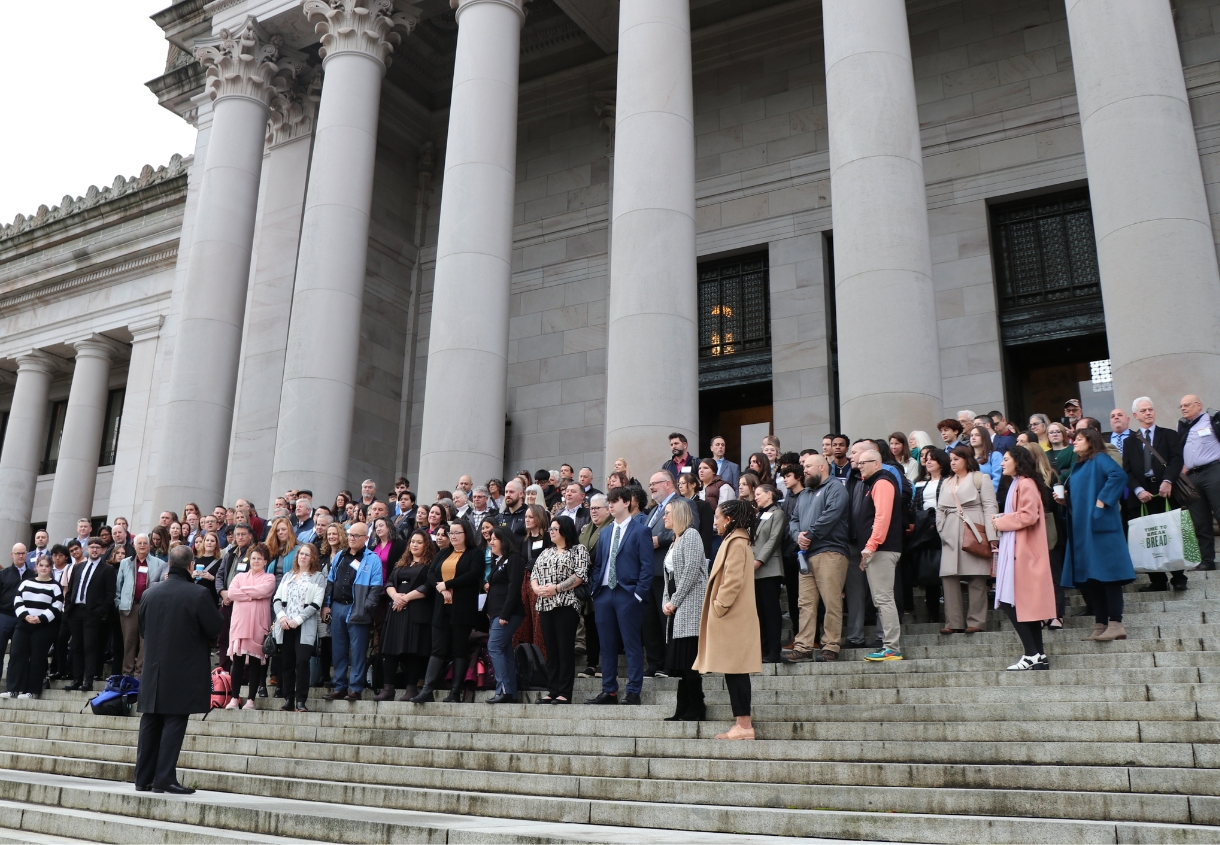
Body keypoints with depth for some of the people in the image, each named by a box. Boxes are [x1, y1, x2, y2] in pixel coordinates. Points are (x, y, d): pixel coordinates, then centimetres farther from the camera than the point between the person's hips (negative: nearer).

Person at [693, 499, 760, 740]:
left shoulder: (736, 543, -13)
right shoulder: (735, 541, 18)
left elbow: (733, 580, -21)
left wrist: (719, 606, -16)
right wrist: (718, 606, 17)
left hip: (732, 618, -10)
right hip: (731, 618, 10)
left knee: (735, 671, -7)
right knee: (734, 672, 10)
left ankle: (744, 726, -4)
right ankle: (742, 724, 13)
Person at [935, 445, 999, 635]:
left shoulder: (980, 479, 7)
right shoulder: (947, 483, 24)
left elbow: (990, 507, -2)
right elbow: (940, 510, 19)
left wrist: (992, 535, -12)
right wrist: (941, 530, 1)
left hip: (974, 533, -5)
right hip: (951, 536, 5)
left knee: (976, 579, -5)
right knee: (949, 577, -3)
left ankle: (976, 621, 1)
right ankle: (953, 622, 0)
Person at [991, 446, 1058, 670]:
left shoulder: (1026, 484, -11)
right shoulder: (1017, 484, 20)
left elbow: (1028, 516, -21)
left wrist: (1001, 521, -10)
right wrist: (1001, 519, 6)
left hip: (1023, 551, -10)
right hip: (1015, 549, 10)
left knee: (1010, 602, -11)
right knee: (1028, 605, 8)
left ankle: (1032, 654, -7)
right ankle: (1038, 655, 10)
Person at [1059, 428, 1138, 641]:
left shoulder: (1099, 459, -4)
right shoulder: (1078, 467, 21)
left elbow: (1119, 475, -23)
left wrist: (1101, 501, -22)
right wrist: (1065, 498, 6)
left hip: (1099, 526, -9)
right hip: (1081, 529, 9)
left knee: (1106, 573, -10)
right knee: (1090, 577, 7)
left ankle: (1116, 624, -9)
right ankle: (1100, 625, 11)